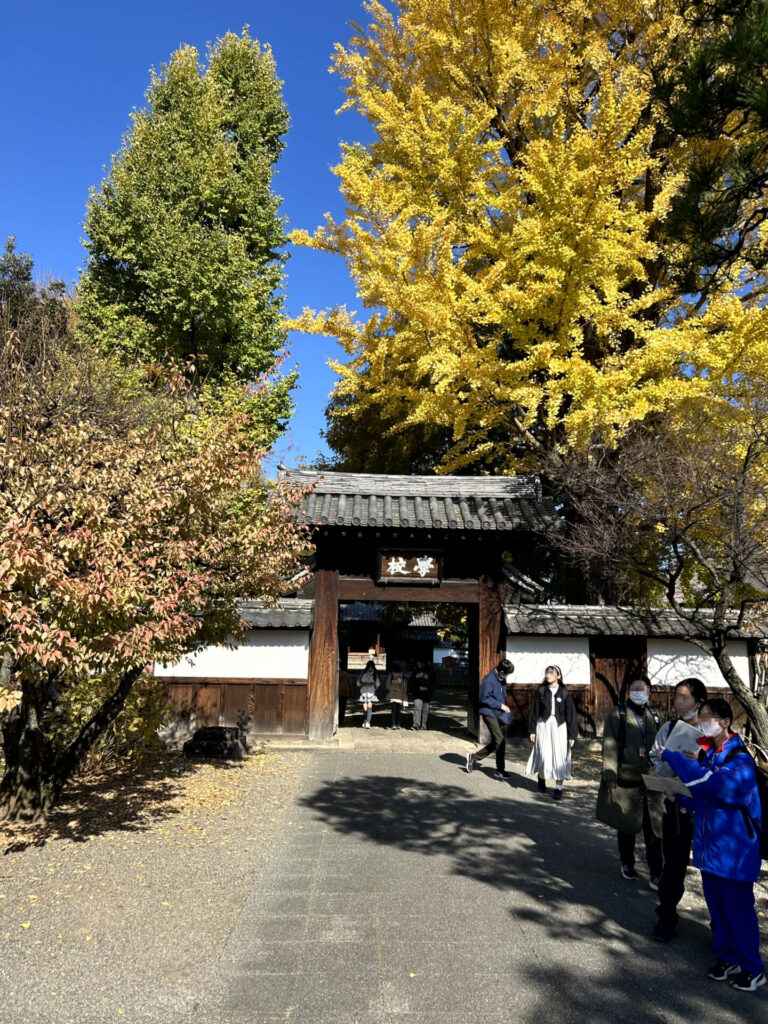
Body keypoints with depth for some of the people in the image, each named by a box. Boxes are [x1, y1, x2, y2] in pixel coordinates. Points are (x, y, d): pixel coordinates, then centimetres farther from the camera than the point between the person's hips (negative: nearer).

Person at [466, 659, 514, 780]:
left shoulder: (502, 679, 8)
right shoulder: (489, 680, -19)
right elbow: (485, 698, -18)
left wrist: (504, 707, 6)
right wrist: (500, 705, -17)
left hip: (498, 714, 9)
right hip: (489, 714, -9)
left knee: (495, 742, 12)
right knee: (500, 741, -7)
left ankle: (474, 757, 25)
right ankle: (500, 770, 5)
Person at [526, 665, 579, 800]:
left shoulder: (564, 693, -1)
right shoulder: (541, 691, 2)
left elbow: (571, 714, 1)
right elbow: (534, 711, 6)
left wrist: (572, 735, -1)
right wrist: (532, 730, 3)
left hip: (559, 727, 0)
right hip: (543, 725, 1)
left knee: (559, 757, -3)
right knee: (544, 756, -3)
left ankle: (559, 788, 6)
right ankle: (541, 777, 26)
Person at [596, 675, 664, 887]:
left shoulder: (654, 717, 11)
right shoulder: (618, 714, -3)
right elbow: (610, 746, -8)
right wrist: (610, 775, -15)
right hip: (625, 781, -3)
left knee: (653, 829, 1)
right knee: (626, 826, 10)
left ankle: (656, 876, 9)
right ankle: (627, 865, 29)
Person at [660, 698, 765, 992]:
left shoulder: (740, 760, -20)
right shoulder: (706, 753, 5)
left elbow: (709, 781, -37)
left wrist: (672, 757, -31)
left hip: (736, 850, -7)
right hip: (709, 846, 7)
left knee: (738, 909, 5)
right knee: (716, 906, 17)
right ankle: (728, 958, 34)